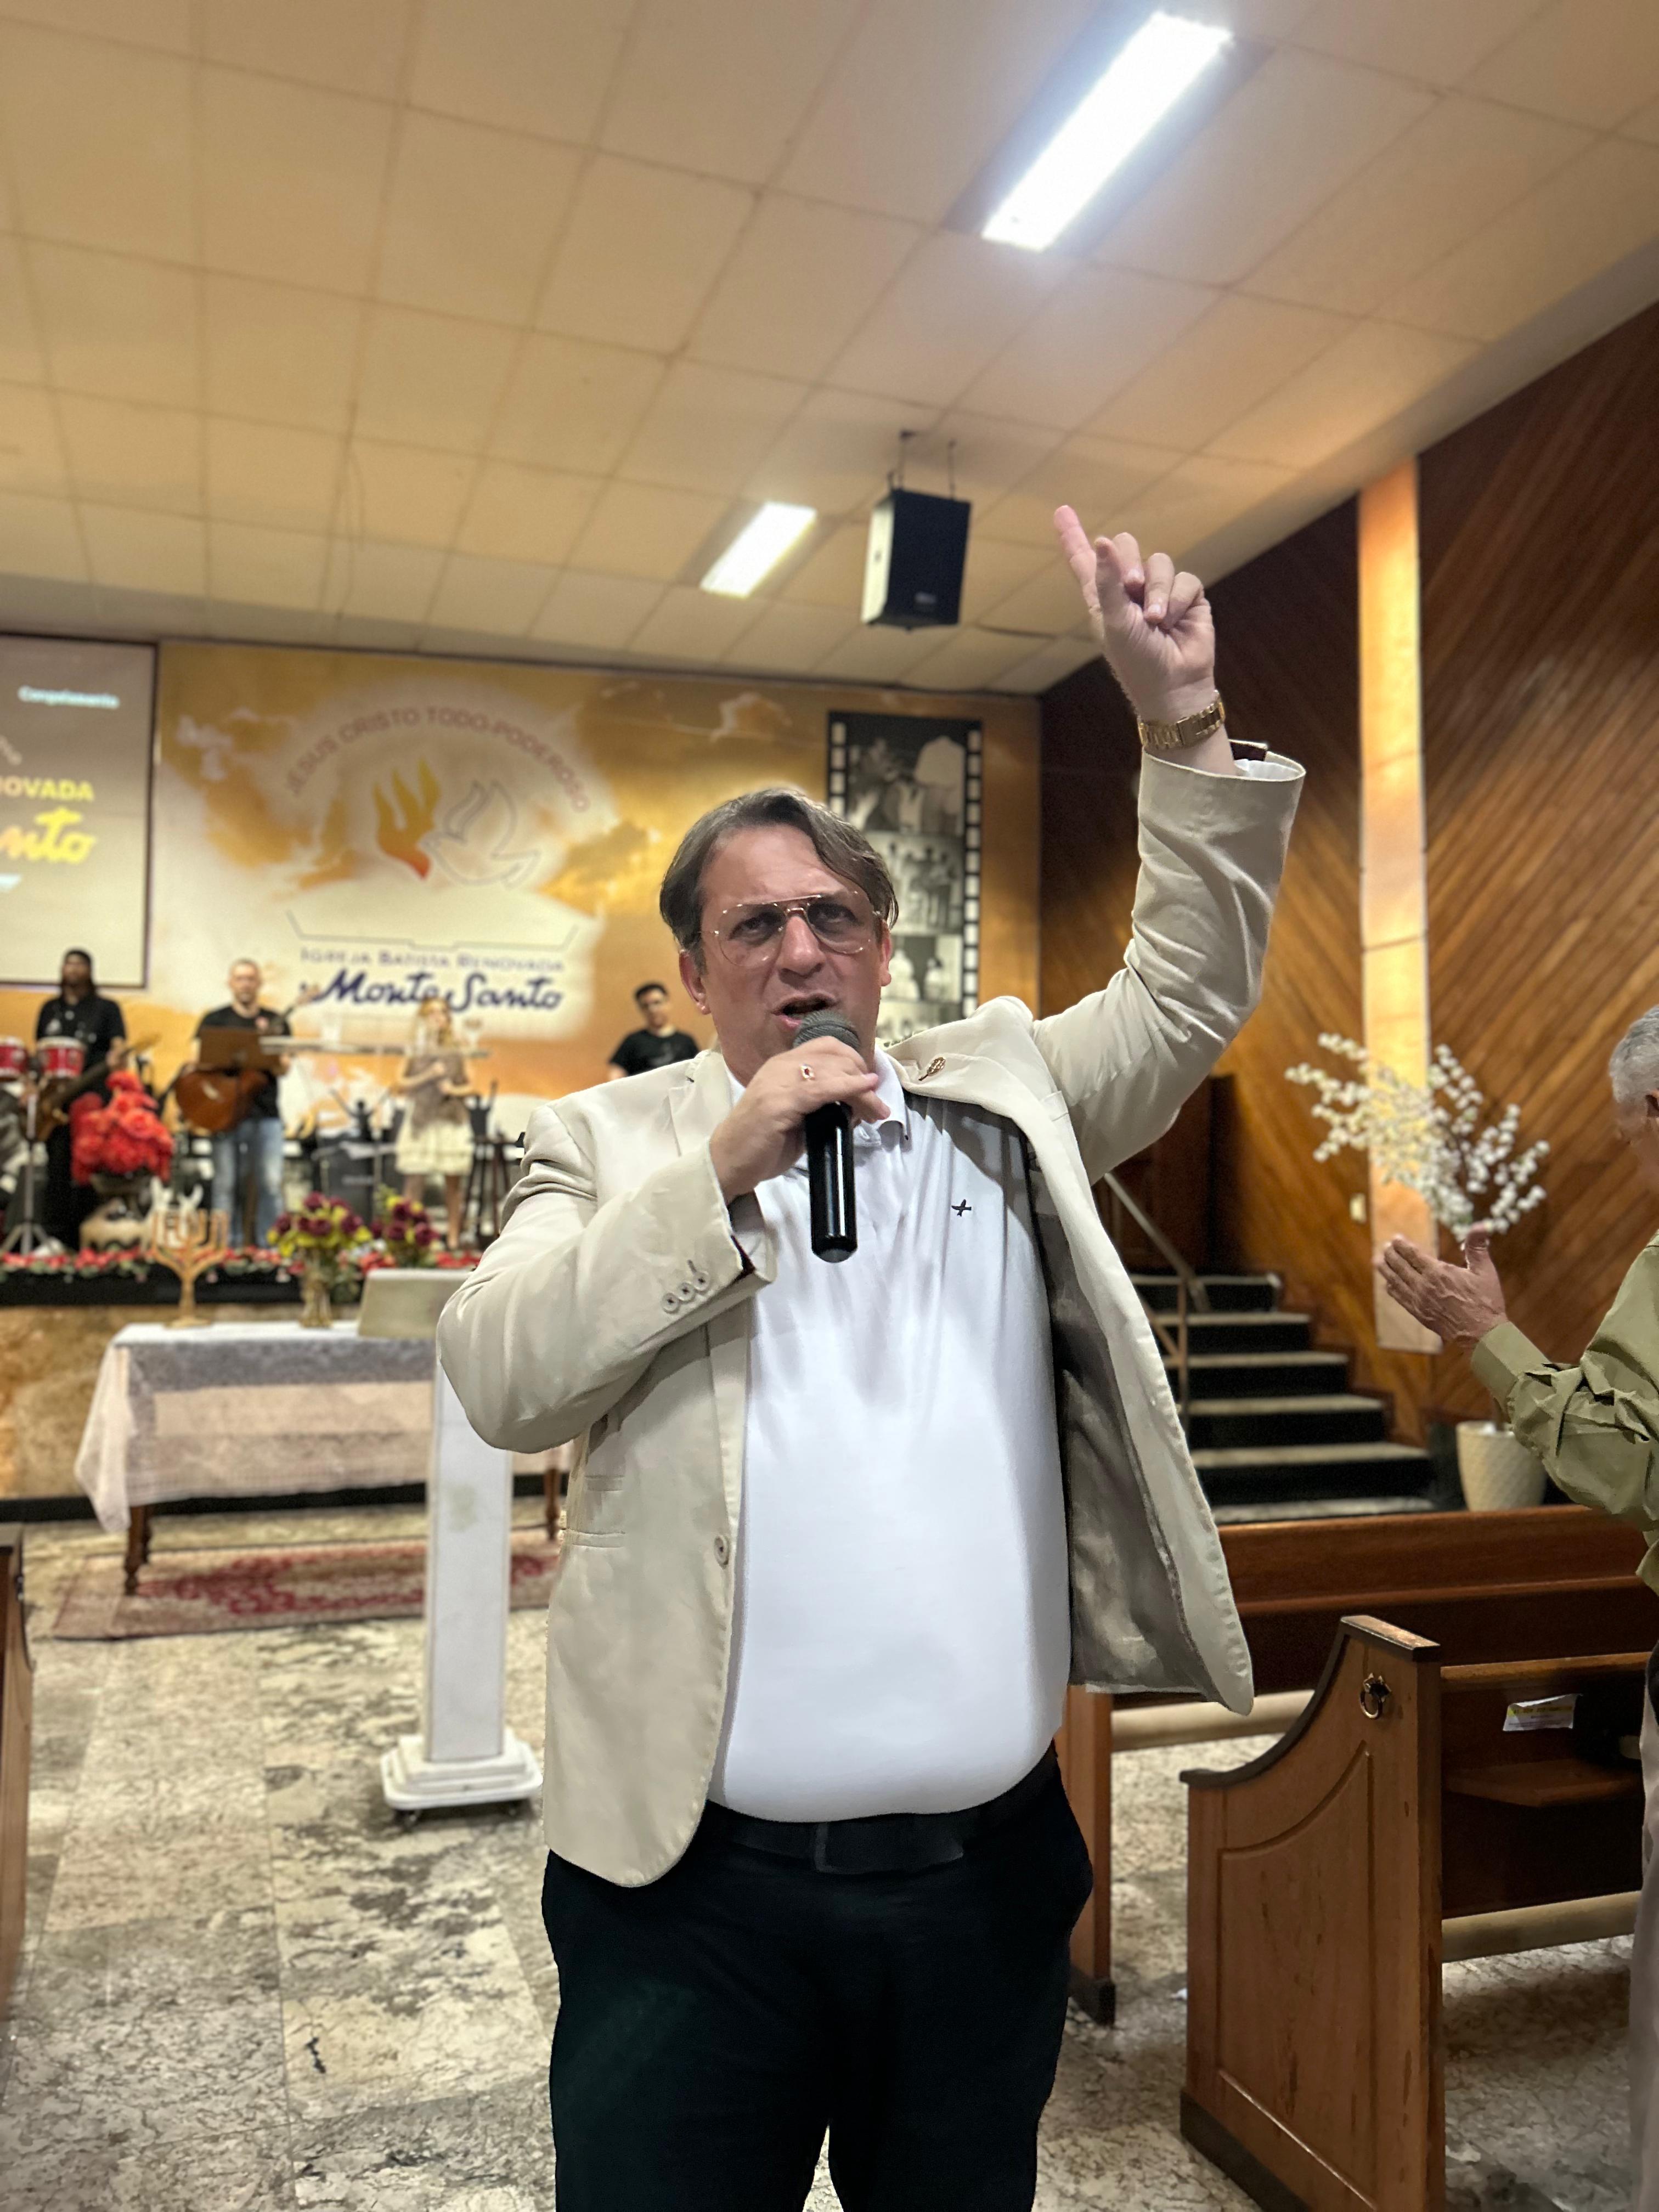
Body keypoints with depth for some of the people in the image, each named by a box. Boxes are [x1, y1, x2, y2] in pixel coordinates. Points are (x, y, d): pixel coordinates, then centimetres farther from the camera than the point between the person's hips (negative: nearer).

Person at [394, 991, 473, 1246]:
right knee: (414, 1182, -5)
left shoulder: (456, 1052, 9)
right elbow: (401, 1084, 0)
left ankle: (454, 1239, 9)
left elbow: (469, 1086, 12)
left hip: (452, 1121, 2)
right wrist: (428, 1076, -11)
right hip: (421, 1122, -2)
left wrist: (455, 1090, -8)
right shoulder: (415, 1050, 4)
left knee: (454, 1183, 3)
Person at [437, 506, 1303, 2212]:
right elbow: (497, 1380, -12)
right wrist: (721, 1169, -20)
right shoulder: (612, 1140, -1)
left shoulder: (1001, 1093, 8)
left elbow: (1188, 991, 8)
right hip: (698, 1878, -2)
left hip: (993, 1863, 3)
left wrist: (1185, 727, -3)